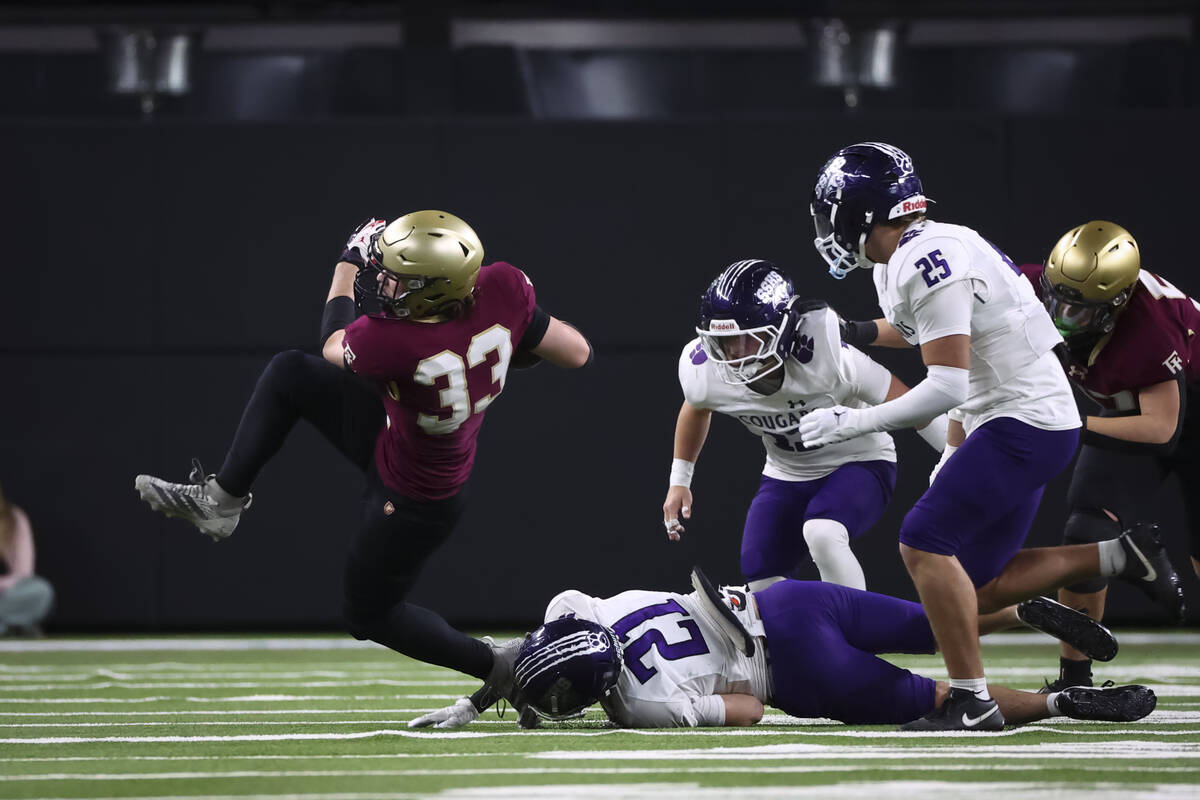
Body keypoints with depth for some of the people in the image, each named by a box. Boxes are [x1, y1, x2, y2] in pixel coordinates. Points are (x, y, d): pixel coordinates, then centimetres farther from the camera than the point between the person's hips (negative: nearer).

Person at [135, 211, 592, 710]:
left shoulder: (394, 343, -41)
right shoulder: (502, 289, -26)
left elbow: (334, 346, -15)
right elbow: (576, 353, -12)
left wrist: (348, 264, 0)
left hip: (411, 501, -8)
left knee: (370, 613, 19)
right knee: (288, 375, 8)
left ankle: (495, 666, 27)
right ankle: (220, 501, 21)